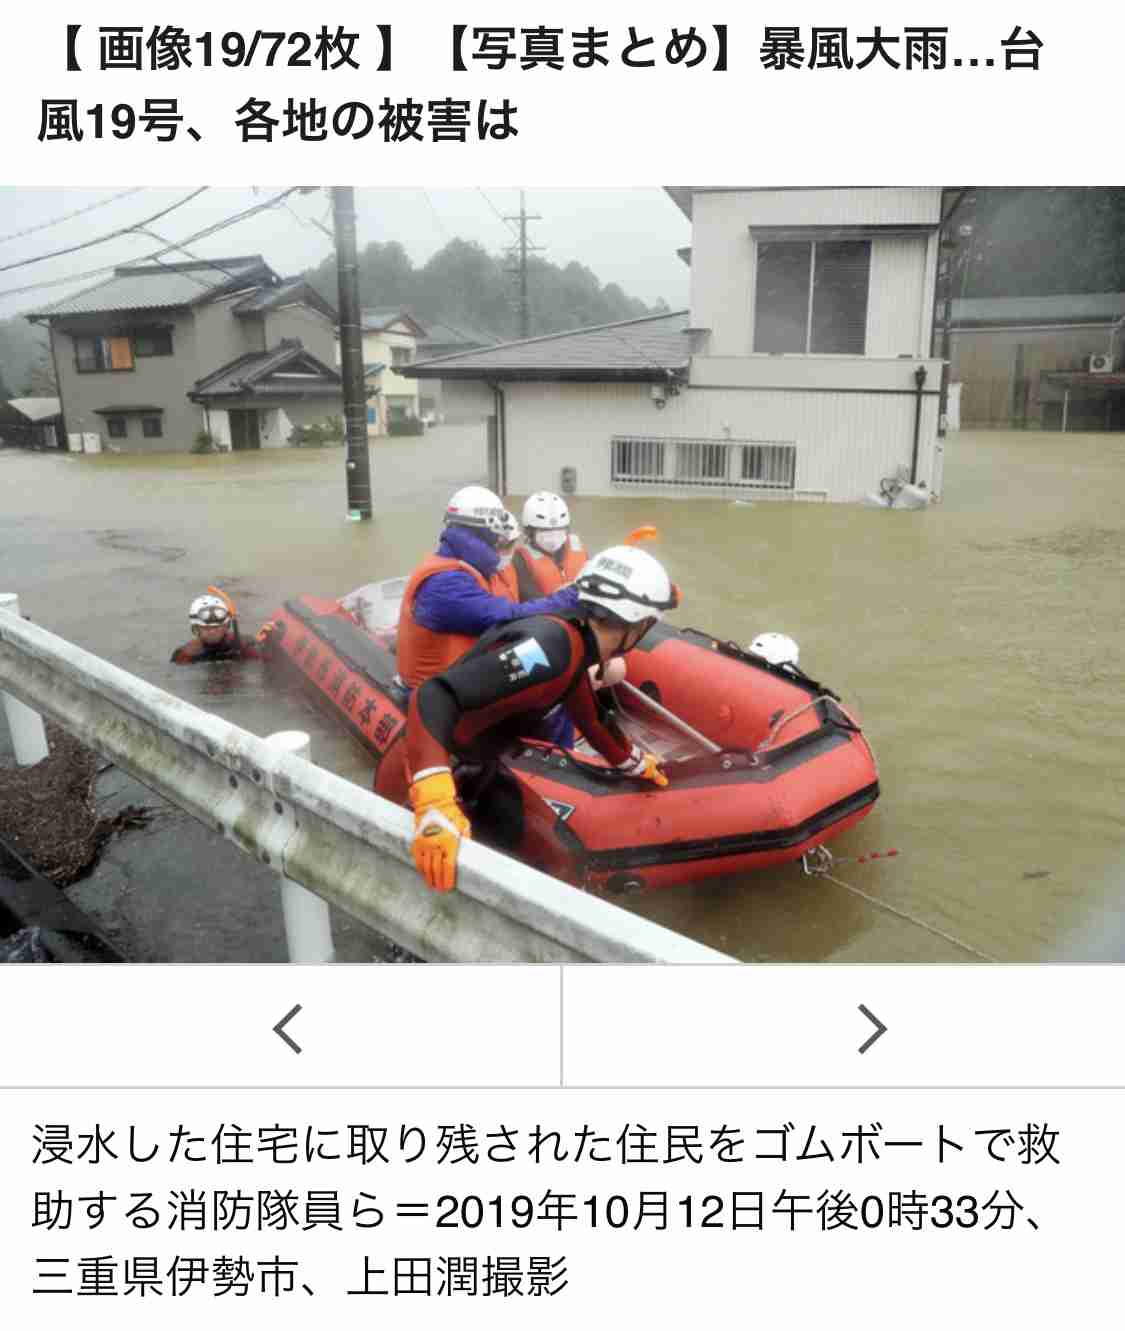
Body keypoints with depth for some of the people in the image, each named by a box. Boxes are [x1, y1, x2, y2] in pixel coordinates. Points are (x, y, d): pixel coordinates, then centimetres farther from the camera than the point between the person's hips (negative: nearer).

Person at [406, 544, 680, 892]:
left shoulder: (572, 642, 0)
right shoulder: (552, 646, -30)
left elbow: (591, 716, 21)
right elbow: (434, 697, -40)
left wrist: (633, 762, 38)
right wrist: (435, 801, -53)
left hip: (471, 766, 9)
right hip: (428, 768, -9)